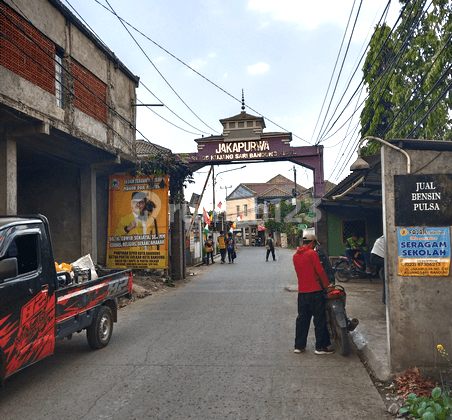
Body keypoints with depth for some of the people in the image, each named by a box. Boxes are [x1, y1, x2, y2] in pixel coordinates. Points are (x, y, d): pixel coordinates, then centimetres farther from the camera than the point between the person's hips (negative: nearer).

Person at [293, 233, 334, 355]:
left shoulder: (295, 255, 11)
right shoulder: (312, 253, -9)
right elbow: (320, 271, -12)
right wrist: (327, 284, -3)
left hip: (301, 291, 7)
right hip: (314, 290, -7)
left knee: (302, 318, 13)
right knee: (319, 319, 2)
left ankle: (299, 346, 18)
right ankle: (321, 347, 6)